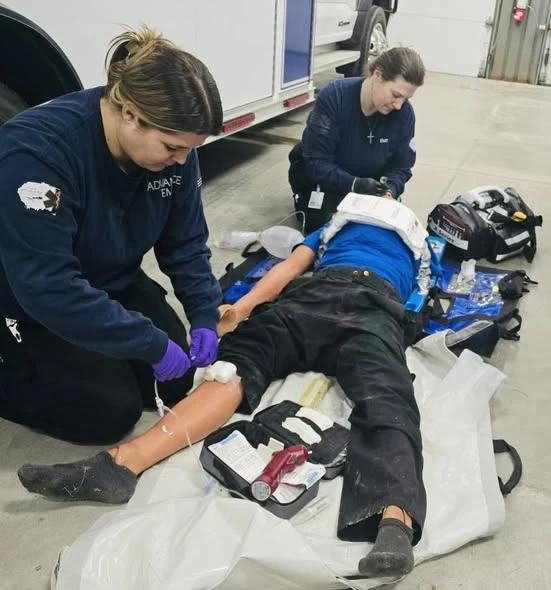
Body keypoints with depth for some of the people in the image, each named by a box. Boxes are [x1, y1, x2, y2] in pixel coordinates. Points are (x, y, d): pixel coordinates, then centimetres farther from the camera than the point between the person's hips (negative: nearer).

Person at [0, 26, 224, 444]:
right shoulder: (36, 151, -34)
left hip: (112, 285, 6)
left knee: (175, 380, 1)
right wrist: (152, 344, -33)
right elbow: (49, 289, -36)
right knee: (113, 411, -12)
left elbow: (185, 243, -5)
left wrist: (205, 315, -17)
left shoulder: (171, 143, -15)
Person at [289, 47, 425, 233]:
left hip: (369, 182, 4)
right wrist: (354, 184, -43)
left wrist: (388, 192, -33)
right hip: (327, 178, -3)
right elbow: (316, 161, -30)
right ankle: (303, 199, 15)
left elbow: (400, 166, -11)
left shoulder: (404, 113, -20)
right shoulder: (333, 96, -29)